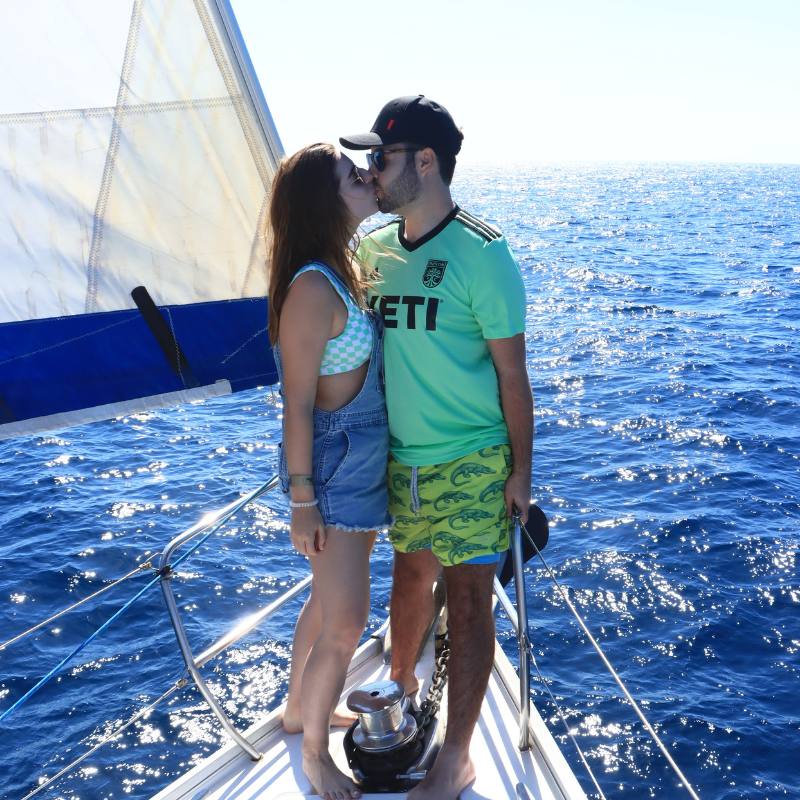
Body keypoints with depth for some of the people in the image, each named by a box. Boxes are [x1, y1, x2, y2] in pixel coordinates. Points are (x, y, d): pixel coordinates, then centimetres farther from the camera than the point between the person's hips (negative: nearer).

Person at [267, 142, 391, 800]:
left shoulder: (345, 270, 5)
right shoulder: (313, 290, -24)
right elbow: (298, 405, -21)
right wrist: (302, 500, -16)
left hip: (364, 461, 9)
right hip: (333, 468, -9)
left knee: (330, 598, 23)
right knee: (345, 623, 3)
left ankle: (300, 708, 45)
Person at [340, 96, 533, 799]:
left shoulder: (481, 254, -14)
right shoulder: (373, 247, 3)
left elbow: (511, 370, -11)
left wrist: (520, 471, -9)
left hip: (472, 462, -5)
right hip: (401, 458, 5)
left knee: (468, 599, 3)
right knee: (410, 573, 20)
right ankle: (402, 681, 46)